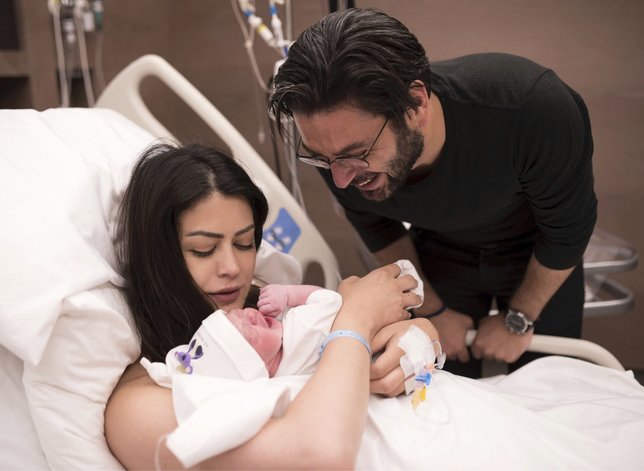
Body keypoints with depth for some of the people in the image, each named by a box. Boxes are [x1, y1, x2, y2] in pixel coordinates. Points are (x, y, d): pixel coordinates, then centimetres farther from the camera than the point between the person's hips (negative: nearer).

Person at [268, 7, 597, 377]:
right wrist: (432, 311, -2)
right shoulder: (338, 147, -30)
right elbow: (378, 228, -7)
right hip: (440, 251, 2)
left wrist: (518, 320, -10)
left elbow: (568, 228, -21)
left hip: (535, 249, -1)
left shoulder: (532, 106, -41)